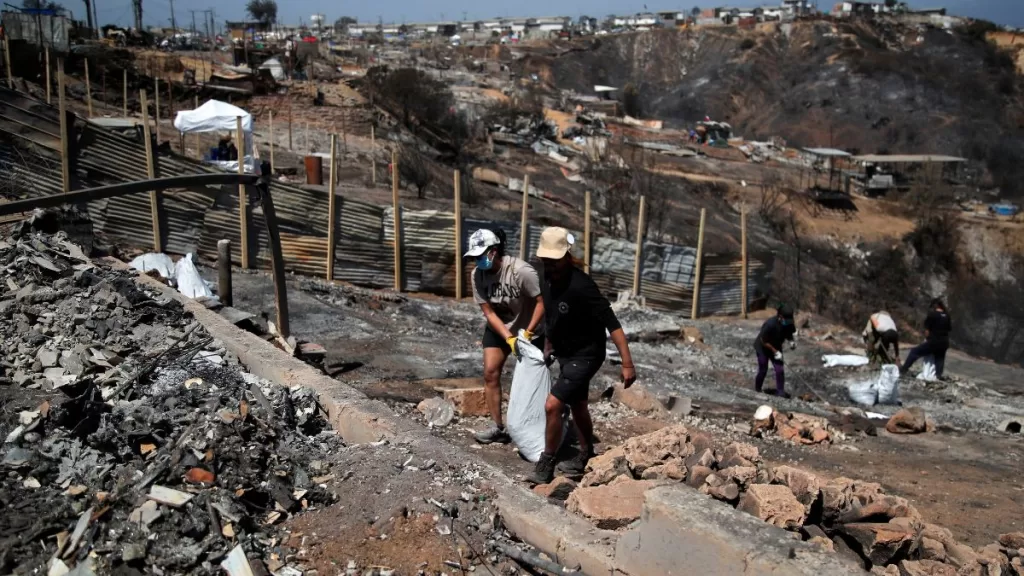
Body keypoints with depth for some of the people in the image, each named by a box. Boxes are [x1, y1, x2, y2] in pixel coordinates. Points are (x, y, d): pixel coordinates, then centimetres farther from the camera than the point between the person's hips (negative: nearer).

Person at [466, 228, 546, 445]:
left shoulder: (521, 271, -30)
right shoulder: (477, 275, -15)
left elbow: (541, 302, -25)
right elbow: (488, 312, -14)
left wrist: (527, 333, -28)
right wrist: (509, 338, -24)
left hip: (529, 330, -4)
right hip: (498, 329, 4)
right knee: (490, 372, -3)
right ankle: (498, 427, 6)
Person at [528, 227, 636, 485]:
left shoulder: (581, 286, -30)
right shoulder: (547, 280, -6)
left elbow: (612, 324, -30)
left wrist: (627, 364, -32)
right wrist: (549, 345, 23)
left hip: (585, 355, -8)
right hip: (565, 353, 8)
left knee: (552, 405, -15)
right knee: (577, 405, 22)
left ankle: (546, 465, 3)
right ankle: (586, 458, 40)